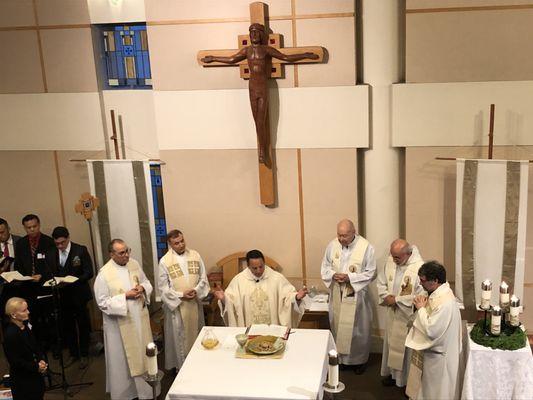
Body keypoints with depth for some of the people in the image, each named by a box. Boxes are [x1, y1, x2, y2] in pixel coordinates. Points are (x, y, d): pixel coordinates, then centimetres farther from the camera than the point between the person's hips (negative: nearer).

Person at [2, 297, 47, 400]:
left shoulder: (26, 325, -3)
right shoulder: (10, 334, -27)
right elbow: (15, 361, -23)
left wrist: (41, 360, -7)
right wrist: (36, 367, -20)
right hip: (22, 380, -8)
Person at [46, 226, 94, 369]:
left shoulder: (81, 250, -10)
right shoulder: (50, 254, 3)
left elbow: (89, 273, -11)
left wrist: (72, 281, -22)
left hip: (78, 295, -3)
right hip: (62, 297, 3)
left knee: (83, 326, 9)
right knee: (67, 327, 11)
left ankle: (84, 355, 25)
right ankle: (73, 353, 29)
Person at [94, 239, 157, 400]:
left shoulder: (134, 264, -1)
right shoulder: (104, 274, -17)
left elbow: (147, 282, 12)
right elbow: (102, 302, -16)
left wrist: (143, 288, -11)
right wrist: (125, 296, -22)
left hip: (140, 319, 5)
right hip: (120, 325, -5)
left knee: (143, 354, 16)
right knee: (123, 360, 8)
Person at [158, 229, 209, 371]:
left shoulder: (195, 255, 1)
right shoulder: (165, 261, -8)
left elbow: (203, 278, 4)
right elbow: (163, 287, -7)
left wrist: (196, 290, -14)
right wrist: (181, 295, -17)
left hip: (195, 304, 3)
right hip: (176, 305, -3)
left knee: (196, 334, 13)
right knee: (179, 337, 5)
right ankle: (181, 367, 18)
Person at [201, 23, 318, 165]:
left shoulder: (267, 49, -1)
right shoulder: (247, 50, 10)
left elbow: (286, 57, 1)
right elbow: (231, 59, 19)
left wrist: (306, 55, -2)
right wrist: (213, 58, 26)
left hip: (264, 87, -3)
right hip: (252, 87, 3)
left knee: (261, 122, -9)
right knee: (258, 122, 4)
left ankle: (263, 153, -1)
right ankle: (264, 152, 9)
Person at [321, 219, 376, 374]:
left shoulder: (366, 247, -15)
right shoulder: (332, 245, -4)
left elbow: (371, 273, -11)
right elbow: (325, 266, 7)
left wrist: (350, 277, -21)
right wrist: (333, 275, -15)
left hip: (356, 295, -3)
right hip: (337, 294, 3)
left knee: (358, 329, 8)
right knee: (338, 327, 13)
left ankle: (359, 360, 26)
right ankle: (341, 358, 31)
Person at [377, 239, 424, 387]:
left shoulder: (419, 267, -24)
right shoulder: (390, 261, -4)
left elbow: (421, 296, -25)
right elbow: (381, 282, 8)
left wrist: (397, 300, -20)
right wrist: (386, 296, -11)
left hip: (409, 315, -6)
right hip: (393, 313, 6)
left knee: (407, 346, 6)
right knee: (391, 342, 19)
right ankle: (392, 372, 38)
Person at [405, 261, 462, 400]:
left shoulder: (445, 302, -31)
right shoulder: (438, 292, -1)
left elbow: (430, 330, -30)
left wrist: (421, 308, -20)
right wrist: (422, 305, -5)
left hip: (438, 357, -9)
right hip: (431, 351, 9)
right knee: (428, 389, 25)